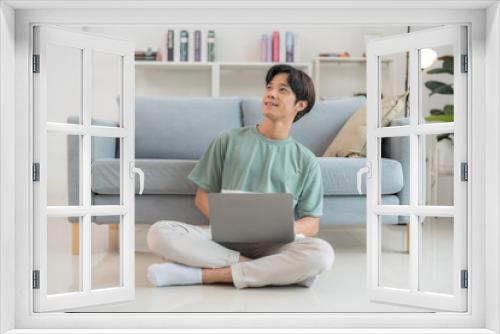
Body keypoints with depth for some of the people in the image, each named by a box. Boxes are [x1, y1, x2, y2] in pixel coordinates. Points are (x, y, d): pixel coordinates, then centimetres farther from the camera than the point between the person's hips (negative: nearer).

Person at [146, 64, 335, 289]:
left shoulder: (305, 161, 11)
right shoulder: (229, 140, 11)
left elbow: (311, 223, 9)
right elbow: (203, 197, 11)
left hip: (273, 244, 1)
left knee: (322, 253, -33)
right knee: (159, 233, -26)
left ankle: (206, 274, -24)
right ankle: (260, 270, -19)